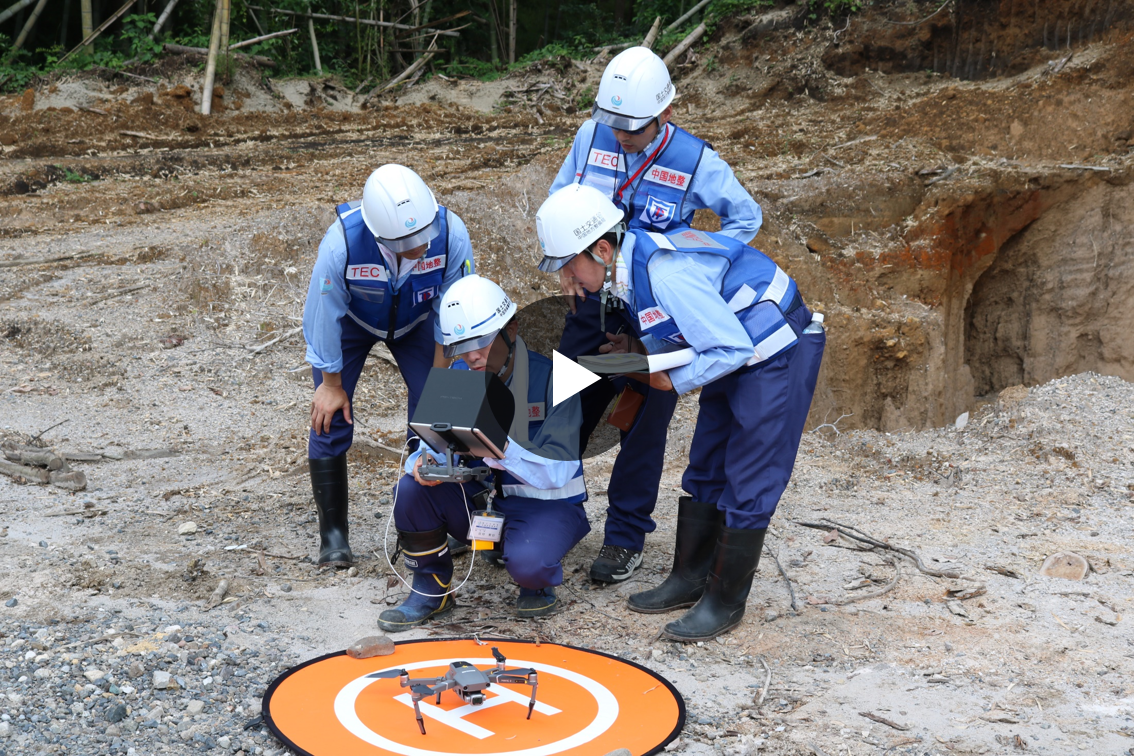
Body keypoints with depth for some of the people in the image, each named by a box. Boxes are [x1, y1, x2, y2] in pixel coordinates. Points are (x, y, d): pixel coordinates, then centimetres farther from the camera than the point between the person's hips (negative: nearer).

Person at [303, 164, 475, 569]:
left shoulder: (451, 235, -36)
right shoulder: (342, 243, -41)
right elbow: (325, 316, -23)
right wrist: (331, 383, -12)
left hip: (414, 319, 2)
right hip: (352, 320, -1)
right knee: (330, 417, -7)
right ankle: (333, 532, 7)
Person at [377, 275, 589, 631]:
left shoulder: (551, 376, -18)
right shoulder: (458, 377, -1)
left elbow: (558, 471, -25)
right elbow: (432, 445, 0)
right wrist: (425, 463, -26)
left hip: (546, 504, -5)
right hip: (480, 499, 5)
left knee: (526, 563, -35)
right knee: (410, 490, -19)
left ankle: (540, 583, 4)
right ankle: (431, 590, 2)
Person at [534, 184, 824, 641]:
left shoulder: (666, 273, -30)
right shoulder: (633, 265, 0)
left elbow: (733, 348, -28)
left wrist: (673, 380, -17)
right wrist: (639, 349, -4)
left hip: (780, 353, -10)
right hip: (740, 352, 10)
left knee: (748, 483, -4)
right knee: (705, 470, 14)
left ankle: (725, 602, 7)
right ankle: (689, 579, 25)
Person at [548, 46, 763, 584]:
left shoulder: (694, 160, -12)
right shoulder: (592, 136, -4)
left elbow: (747, 217, 0)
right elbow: (558, 201, 10)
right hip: (593, 298, 3)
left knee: (643, 423, 4)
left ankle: (625, 538, 17)